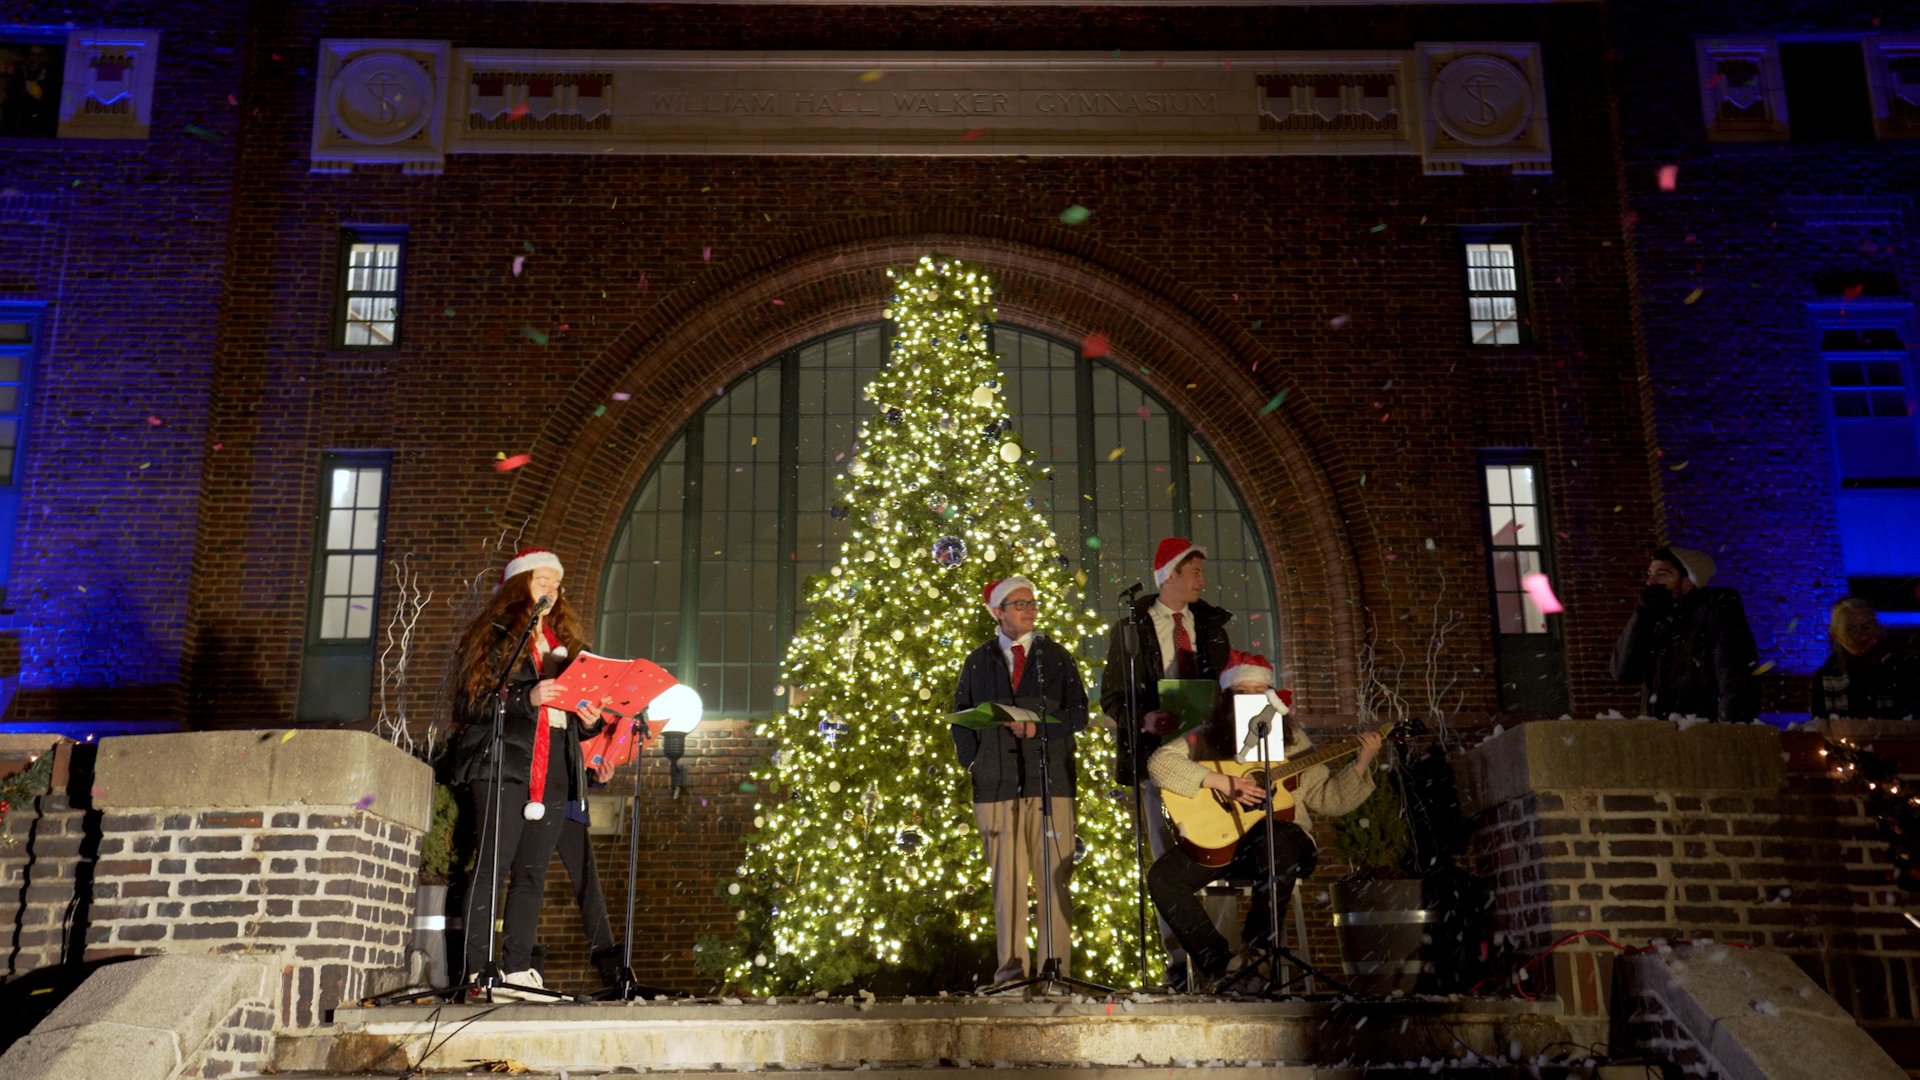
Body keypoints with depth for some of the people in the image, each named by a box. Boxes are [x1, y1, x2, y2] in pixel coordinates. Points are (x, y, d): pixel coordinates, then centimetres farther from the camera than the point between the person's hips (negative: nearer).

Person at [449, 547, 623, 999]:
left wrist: (589, 720, 2)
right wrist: (527, 699, -17)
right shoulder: (494, 636, 5)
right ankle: (477, 971, -8)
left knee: (533, 872, 2)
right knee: (493, 866, -9)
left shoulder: (562, 643, 23)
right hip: (504, 764, -6)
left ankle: (517, 969, 4)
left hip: (554, 772, 6)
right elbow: (471, 702, -5)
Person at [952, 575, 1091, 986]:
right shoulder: (978, 661, 15)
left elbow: (1078, 714, 5)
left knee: (1054, 876, -4)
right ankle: (1011, 969, 3)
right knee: (1006, 877, -1)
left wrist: (1039, 728, -10)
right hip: (996, 782, 1)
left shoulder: (1057, 657, 13)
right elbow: (961, 718, 15)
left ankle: (1055, 968, -1)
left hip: (1051, 781, 0)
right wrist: (973, 763, 2)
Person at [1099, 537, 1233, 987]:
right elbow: (1110, 696, 4)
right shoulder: (1130, 628, 5)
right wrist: (1143, 720, -14)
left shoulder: (1212, 624, 15)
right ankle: (1178, 958, 4)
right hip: (1156, 752, -2)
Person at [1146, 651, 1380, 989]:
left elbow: (1327, 798, 8)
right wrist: (1220, 781, -17)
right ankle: (1217, 963, -13)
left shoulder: (1289, 738, 12)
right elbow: (1159, 761, -9)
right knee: (1162, 876, -22)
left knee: (1276, 841, -38)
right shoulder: (1208, 738, 8)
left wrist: (1361, 764, -7)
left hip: (1275, 835, -1)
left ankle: (1254, 952, -22)